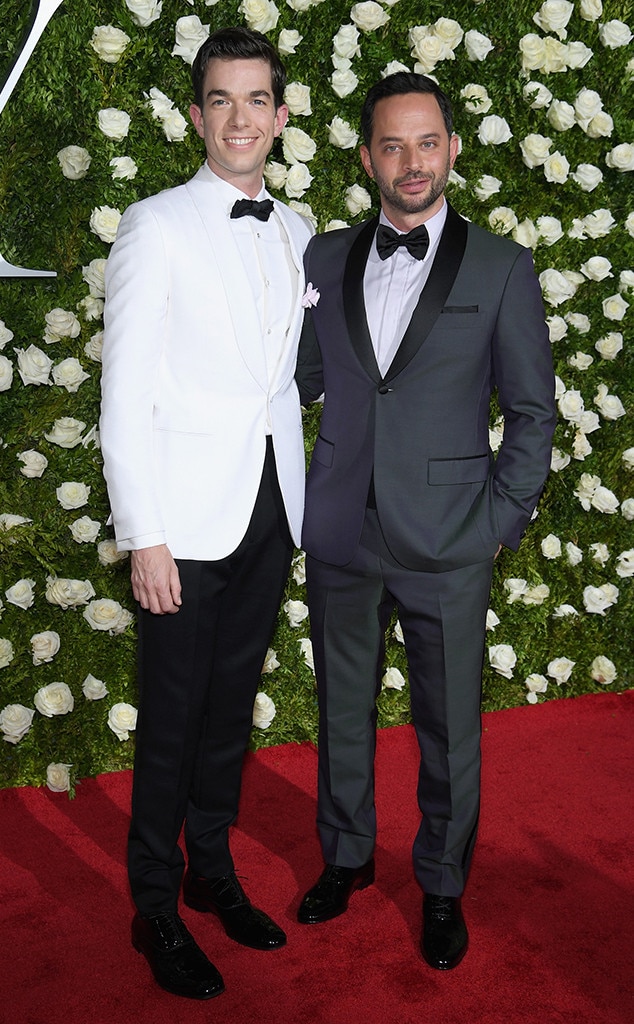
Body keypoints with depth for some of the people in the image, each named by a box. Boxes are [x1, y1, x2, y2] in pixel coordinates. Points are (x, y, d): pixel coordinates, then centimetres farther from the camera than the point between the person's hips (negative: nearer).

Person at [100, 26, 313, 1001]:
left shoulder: (297, 233, 11)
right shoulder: (156, 226, -6)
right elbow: (125, 395, -9)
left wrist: (303, 497, 11)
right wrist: (143, 537, -13)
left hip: (272, 508, 5)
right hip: (189, 514, -5)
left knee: (233, 702, 16)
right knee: (173, 717, 5)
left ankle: (213, 870, 35)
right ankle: (156, 909, 24)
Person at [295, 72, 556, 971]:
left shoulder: (501, 268, -2)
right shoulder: (324, 258, 6)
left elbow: (533, 410, 0)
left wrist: (501, 521, -6)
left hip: (447, 548, -2)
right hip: (340, 536, 3)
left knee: (449, 727, 10)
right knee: (344, 709, 17)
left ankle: (443, 887, 33)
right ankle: (347, 857, 40)